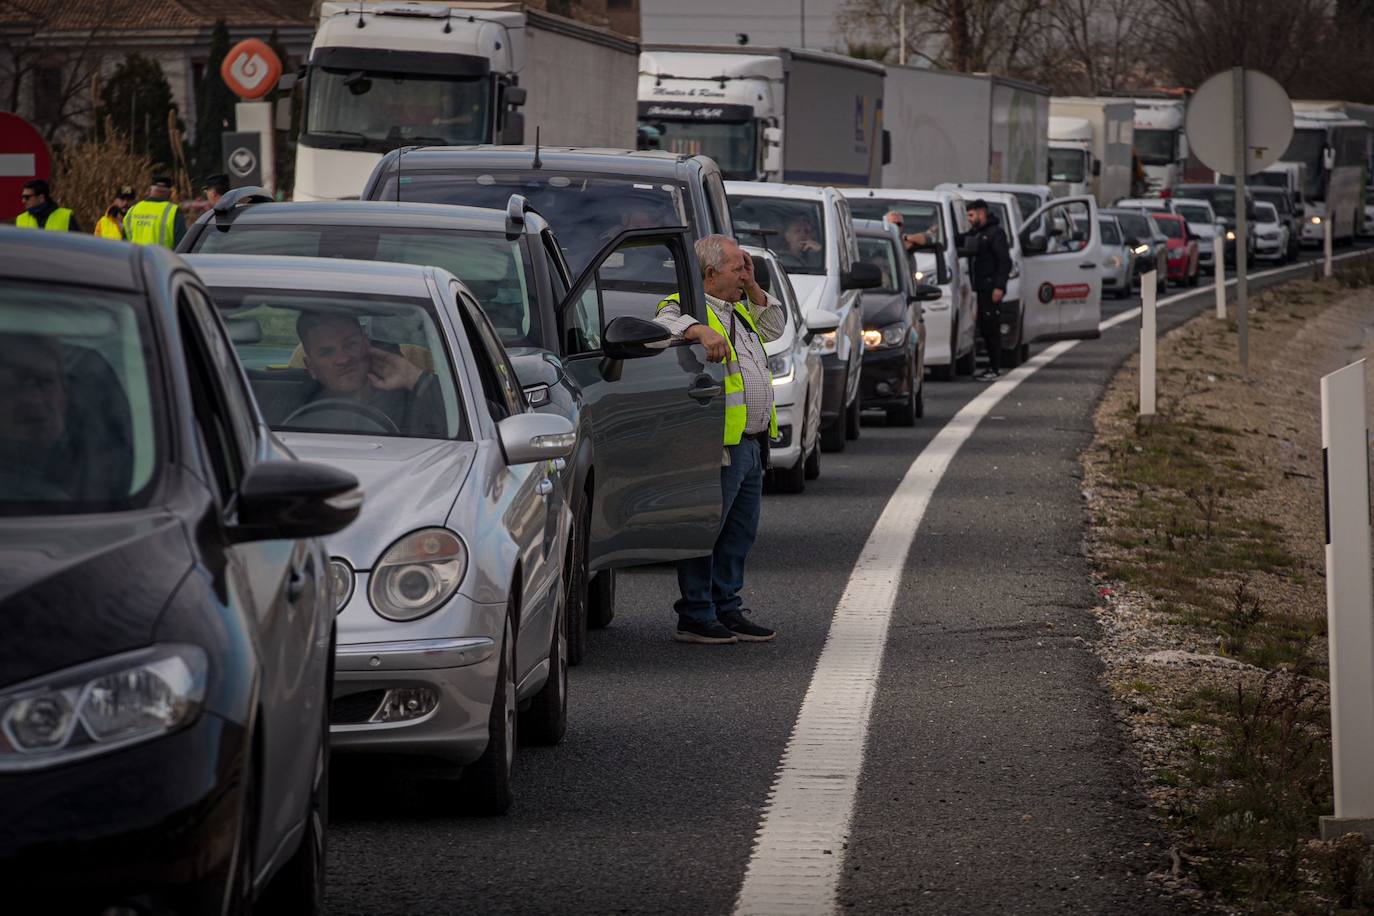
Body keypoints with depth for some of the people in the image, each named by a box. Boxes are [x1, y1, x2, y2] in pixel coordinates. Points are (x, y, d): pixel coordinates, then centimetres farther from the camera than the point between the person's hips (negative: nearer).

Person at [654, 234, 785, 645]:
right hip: (720, 445, -9)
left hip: (751, 444, 9)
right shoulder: (684, 307, -8)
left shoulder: (739, 309, 20)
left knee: (740, 534, 14)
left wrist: (752, 287, 18)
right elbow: (661, 326, -28)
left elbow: (775, 326, 31)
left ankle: (728, 610, 22)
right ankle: (695, 618, -1)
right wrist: (700, 330, -43)